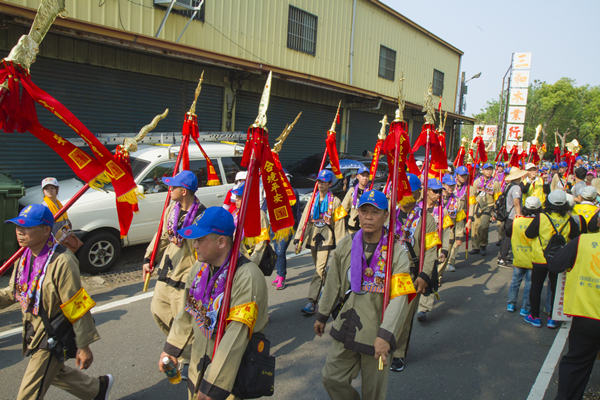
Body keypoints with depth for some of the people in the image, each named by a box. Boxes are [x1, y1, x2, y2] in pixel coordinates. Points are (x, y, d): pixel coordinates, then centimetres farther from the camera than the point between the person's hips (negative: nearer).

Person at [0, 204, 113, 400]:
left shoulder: (61, 262, -27)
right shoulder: (25, 257, -1)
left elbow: (77, 307, -24)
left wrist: (83, 346, -20)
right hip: (34, 331, 9)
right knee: (54, 372, 28)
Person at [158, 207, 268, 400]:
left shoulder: (247, 277, -30)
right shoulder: (200, 266, -4)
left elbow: (236, 337, -30)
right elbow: (188, 310, 10)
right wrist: (171, 349, 16)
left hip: (231, 373, -6)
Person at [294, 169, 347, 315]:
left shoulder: (335, 201, -3)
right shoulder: (313, 199, 9)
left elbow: (339, 223, -3)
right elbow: (304, 219, 6)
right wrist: (298, 238, 0)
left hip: (326, 238, -5)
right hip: (313, 237, 5)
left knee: (320, 269, -12)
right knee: (319, 268, 16)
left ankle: (312, 303, -13)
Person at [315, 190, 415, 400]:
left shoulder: (396, 252, -12)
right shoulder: (346, 245, -1)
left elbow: (400, 298, -20)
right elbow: (333, 284, 10)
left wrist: (385, 335, -30)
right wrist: (322, 315, 17)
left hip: (377, 333, -3)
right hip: (347, 327, 4)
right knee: (332, 378, 12)